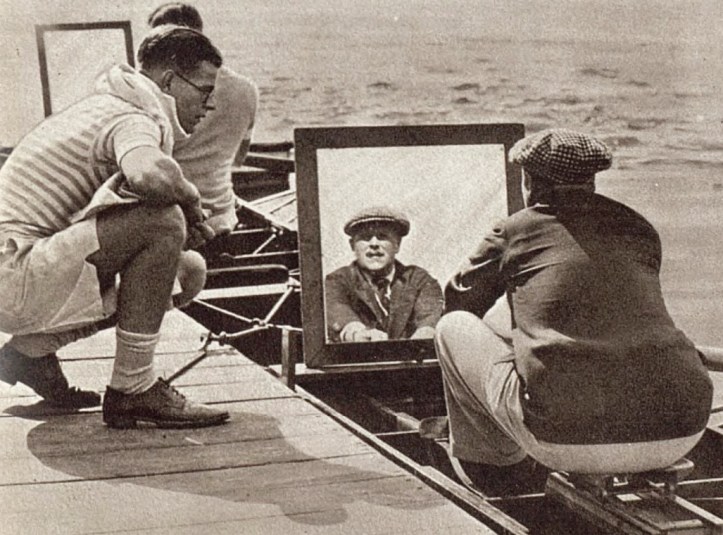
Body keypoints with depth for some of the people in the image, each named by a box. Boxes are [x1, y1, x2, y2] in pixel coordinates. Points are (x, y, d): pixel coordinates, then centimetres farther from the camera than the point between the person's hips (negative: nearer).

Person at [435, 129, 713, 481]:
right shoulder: (639, 229, 18)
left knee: (453, 327, 18)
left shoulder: (513, 232, 9)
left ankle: (500, 463, 27)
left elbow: (459, 299, 28)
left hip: (568, 439, -4)